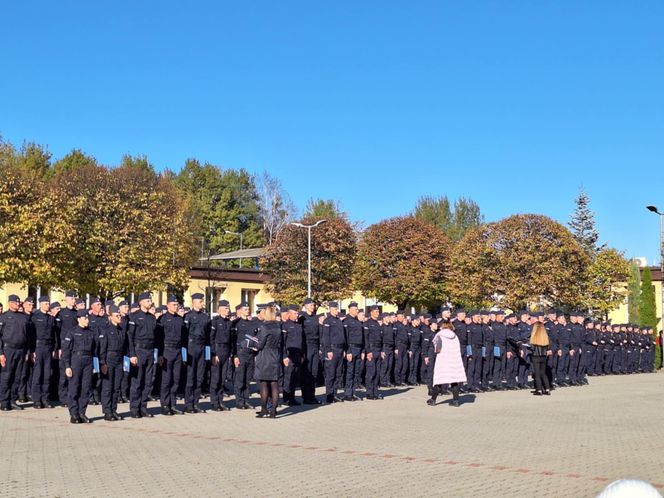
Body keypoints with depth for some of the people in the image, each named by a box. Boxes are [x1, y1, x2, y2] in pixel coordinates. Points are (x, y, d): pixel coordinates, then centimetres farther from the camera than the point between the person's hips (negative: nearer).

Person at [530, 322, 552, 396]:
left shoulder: (534, 336, -13)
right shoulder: (545, 336, -2)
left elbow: (532, 347, -10)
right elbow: (548, 347, 5)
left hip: (535, 356, -4)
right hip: (544, 356, 4)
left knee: (537, 374, 3)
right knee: (543, 373, 15)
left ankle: (539, 390, 0)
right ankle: (547, 389, 12)